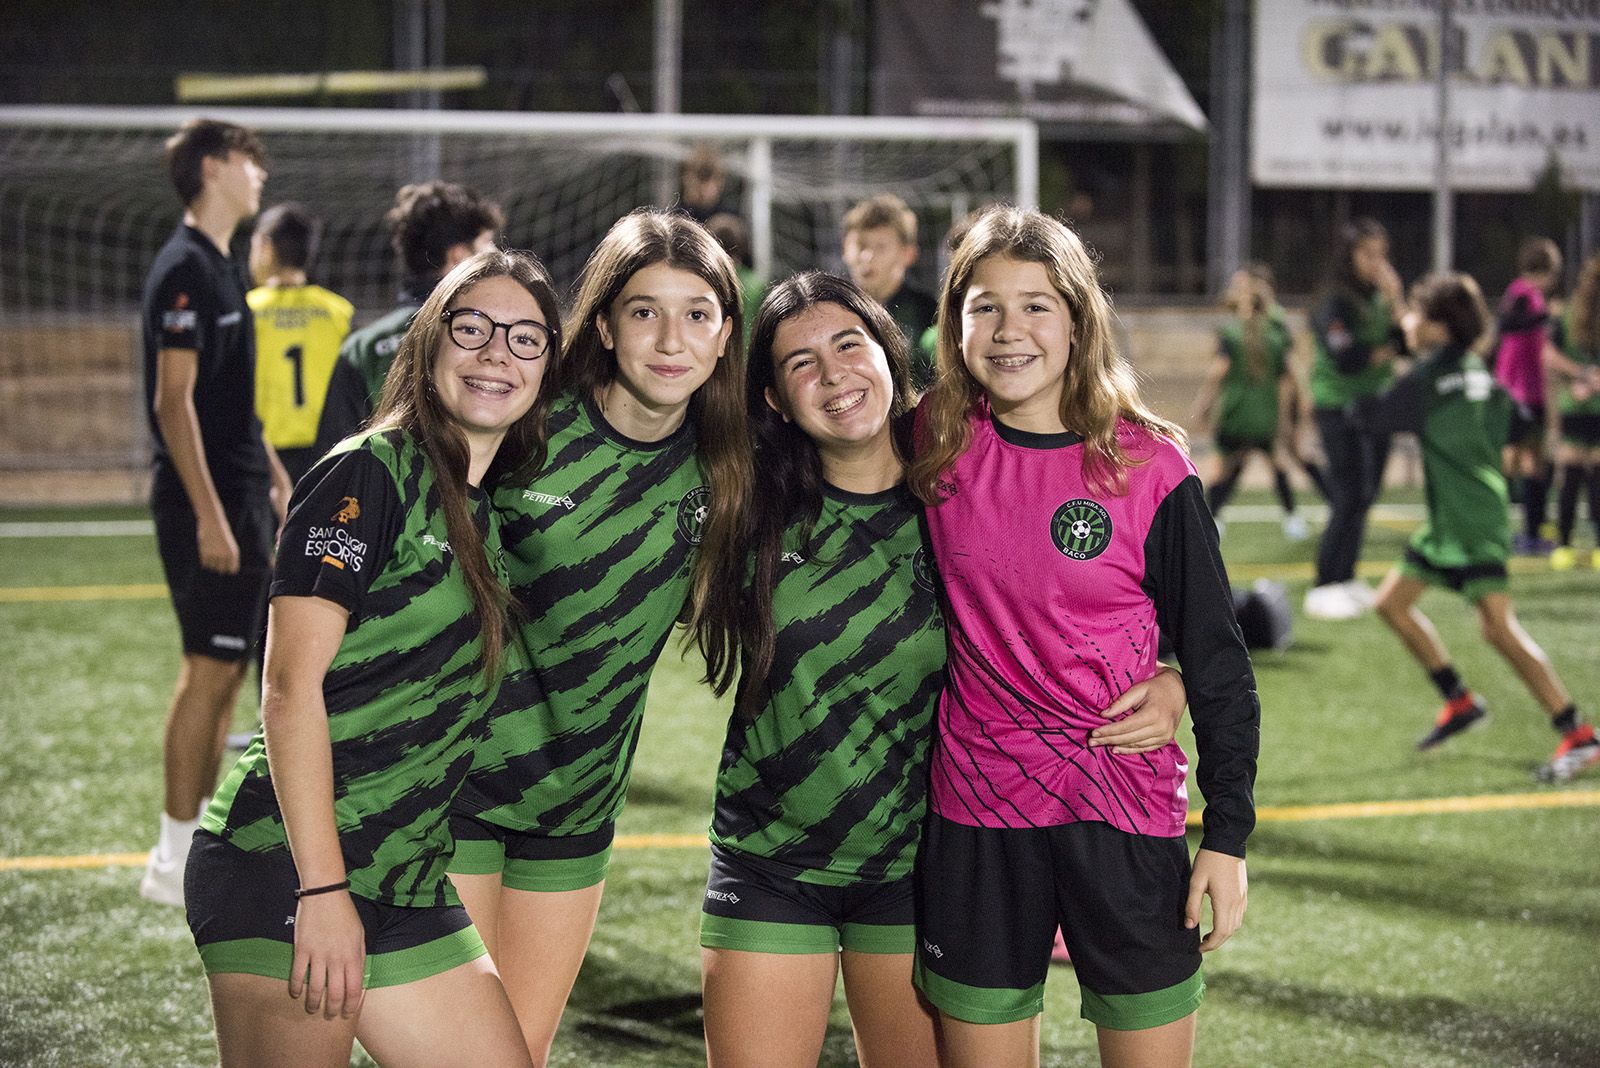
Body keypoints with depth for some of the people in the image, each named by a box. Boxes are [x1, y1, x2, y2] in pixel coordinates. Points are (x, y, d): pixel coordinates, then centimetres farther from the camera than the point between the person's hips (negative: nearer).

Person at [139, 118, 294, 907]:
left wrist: (272, 480, 23)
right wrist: (209, 514, -22)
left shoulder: (220, 268, 16)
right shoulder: (185, 269, -14)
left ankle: (200, 838, 17)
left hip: (240, 497, 10)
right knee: (210, 669, -8)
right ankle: (174, 860, -2)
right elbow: (173, 401, -19)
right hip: (206, 504, -10)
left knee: (226, 670, 11)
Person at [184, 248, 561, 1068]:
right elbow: (291, 682, -15)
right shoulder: (369, 474, -8)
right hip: (282, 872, -8)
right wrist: (321, 890, -19)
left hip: (406, 891, 8)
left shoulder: (497, 509, 15)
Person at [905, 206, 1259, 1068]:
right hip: (975, 812, 2)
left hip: (1125, 810, -2)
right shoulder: (937, 444, 0)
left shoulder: (1149, 468, -7)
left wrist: (1228, 835, -4)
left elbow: (1216, 662, -2)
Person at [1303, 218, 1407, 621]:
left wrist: (1395, 301, -11)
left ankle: (1345, 577, 20)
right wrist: (1384, 352, -6)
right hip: (1339, 407, -7)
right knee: (1349, 498, -11)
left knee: (1366, 494, 9)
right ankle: (1323, 587, -5)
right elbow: (1344, 358, -22)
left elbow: (1405, 341, -1)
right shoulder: (1335, 304, -14)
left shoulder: (1380, 298, 7)